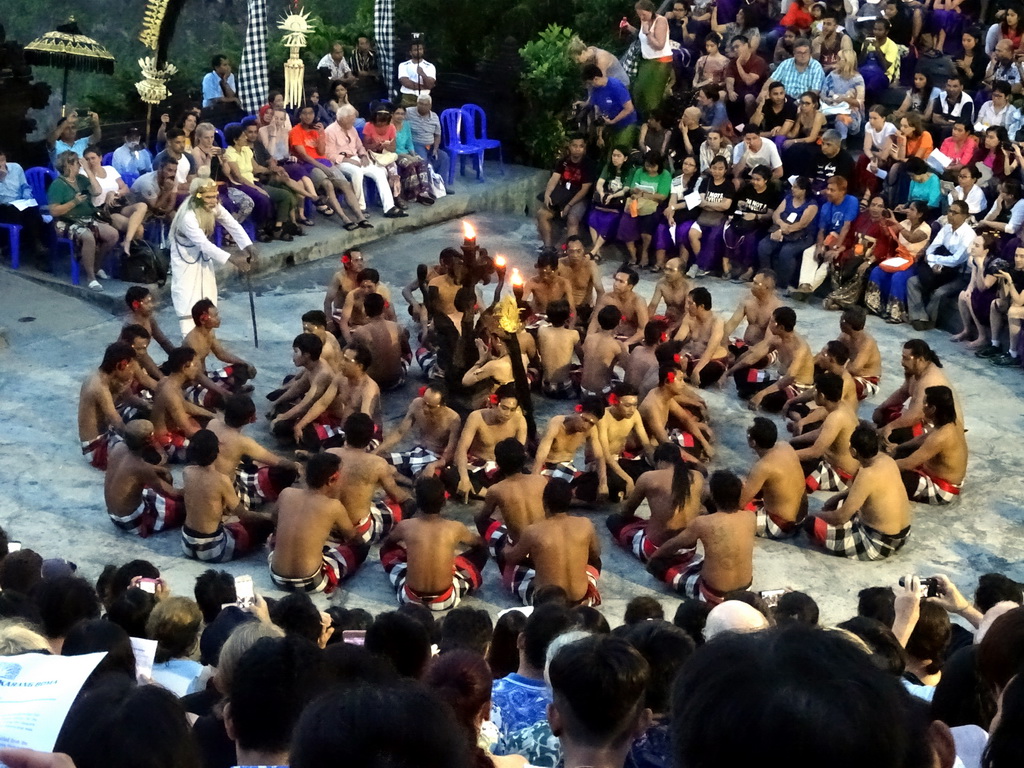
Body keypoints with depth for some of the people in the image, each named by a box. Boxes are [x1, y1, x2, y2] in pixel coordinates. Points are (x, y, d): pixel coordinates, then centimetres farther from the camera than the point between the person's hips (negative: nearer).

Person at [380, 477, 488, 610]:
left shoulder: (405, 526, -6)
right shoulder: (456, 528, -7)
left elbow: (387, 542, 21)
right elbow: (480, 542, 18)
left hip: (410, 598, 1)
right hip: (445, 600, -1)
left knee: (387, 548, 26)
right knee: (480, 549, 19)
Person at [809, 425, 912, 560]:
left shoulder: (868, 475, -28)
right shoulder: (887, 460, -1)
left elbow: (841, 517, -21)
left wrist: (820, 514, -2)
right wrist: (837, 498, 14)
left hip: (879, 544, -9)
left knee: (812, 524, -10)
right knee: (843, 502, 29)